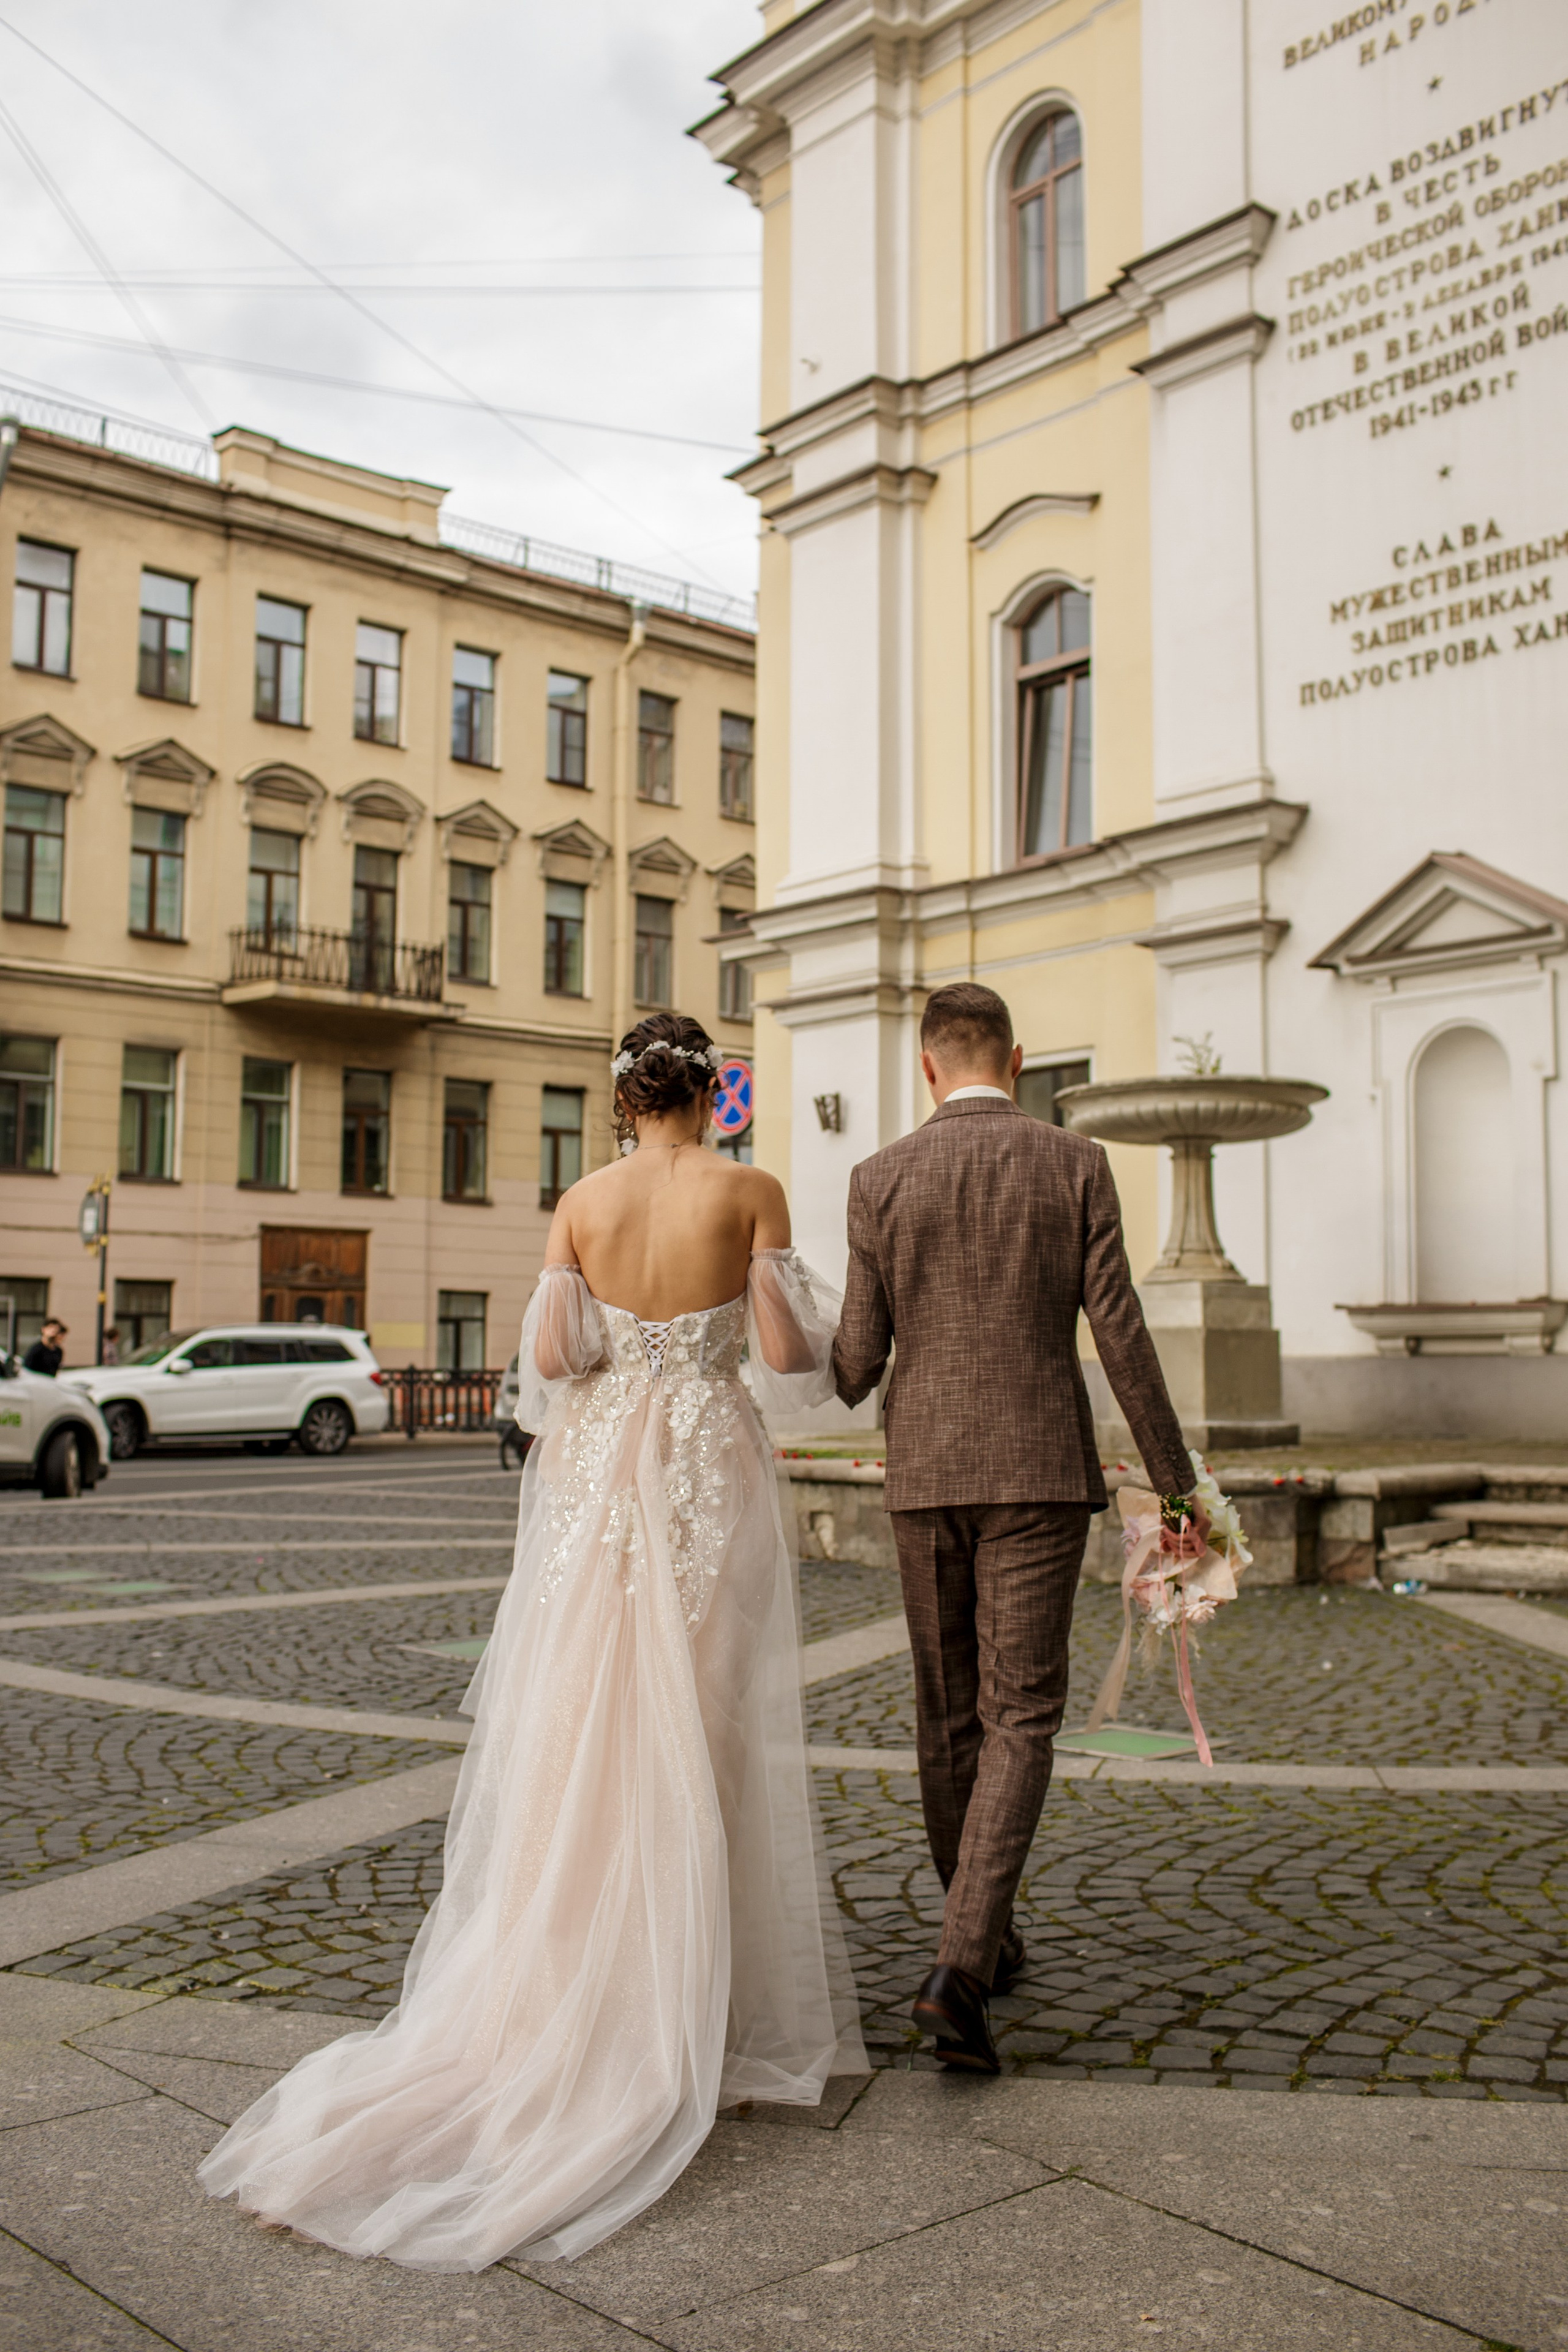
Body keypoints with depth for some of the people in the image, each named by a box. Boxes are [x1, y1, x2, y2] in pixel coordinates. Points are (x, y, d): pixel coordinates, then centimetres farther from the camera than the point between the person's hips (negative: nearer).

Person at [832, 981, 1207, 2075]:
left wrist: (841, 1383, 26)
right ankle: (961, 1965, -14)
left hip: (926, 1475, 2)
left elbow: (858, 1359, 0)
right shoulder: (1075, 1165, -2)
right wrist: (1178, 1484, 2)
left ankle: (989, 1937, 28)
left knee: (951, 1716, 15)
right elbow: (1121, 1335, -6)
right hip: (1039, 1472, -1)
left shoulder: (881, 1180, 0)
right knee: (1021, 1719, 0)